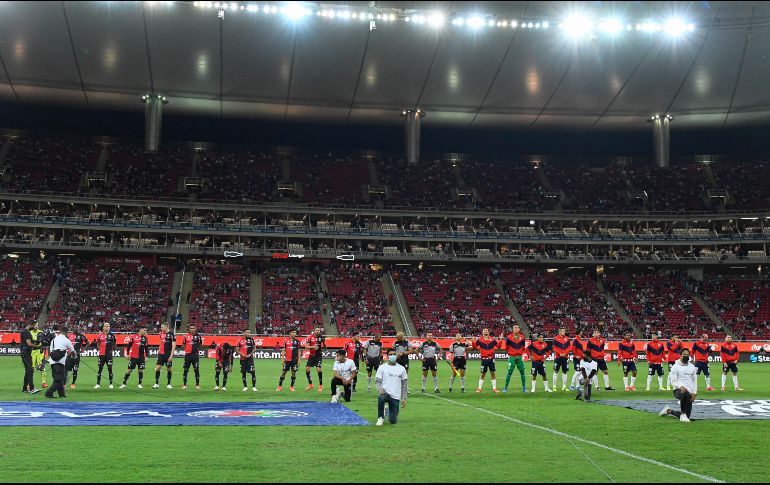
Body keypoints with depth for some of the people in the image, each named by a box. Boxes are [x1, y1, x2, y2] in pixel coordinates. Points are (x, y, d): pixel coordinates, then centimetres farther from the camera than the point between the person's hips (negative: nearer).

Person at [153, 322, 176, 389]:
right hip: (161, 353, 5)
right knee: (158, 367, -2)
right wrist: (159, 351, 13)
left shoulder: (171, 334, -11)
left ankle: (168, 384, 14)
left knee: (168, 368, 4)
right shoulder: (161, 334, 8)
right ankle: (157, 383, 5)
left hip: (168, 354, -5)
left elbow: (174, 346, -12)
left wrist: (171, 355, -16)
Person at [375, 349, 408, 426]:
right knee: (381, 398, -40)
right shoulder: (382, 367, 1)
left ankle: (387, 411, 35)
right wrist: (380, 389, -23)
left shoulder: (401, 368, 8)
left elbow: (404, 384, 13)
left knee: (393, 421, -3)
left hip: (396, 397, 2)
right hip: (385, 393, -2)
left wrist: (404, 398, 7)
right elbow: (377, 381, -1)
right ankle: (380, 418, -14)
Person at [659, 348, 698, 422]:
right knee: (684, 394, -44)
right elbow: (673, 381, -6)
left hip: (689, 392, 5)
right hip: (678, 390, -5)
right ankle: (683, 414, -21)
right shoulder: (676, 366, -2)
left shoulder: (692, 367, 12)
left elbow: (695, 381, 14)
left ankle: (669, 411, 33)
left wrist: (694, 393, 0)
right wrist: (680, 387, -26)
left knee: (687, 416, 4)